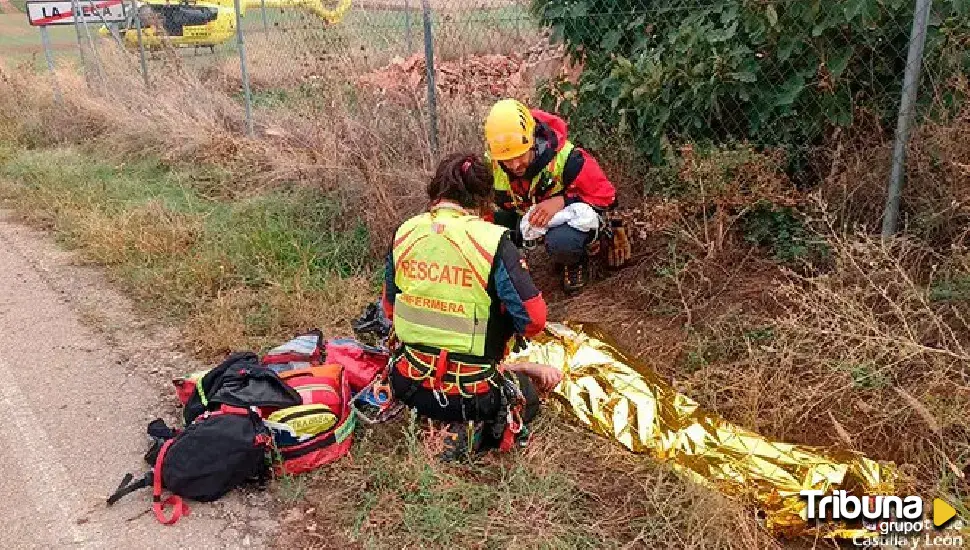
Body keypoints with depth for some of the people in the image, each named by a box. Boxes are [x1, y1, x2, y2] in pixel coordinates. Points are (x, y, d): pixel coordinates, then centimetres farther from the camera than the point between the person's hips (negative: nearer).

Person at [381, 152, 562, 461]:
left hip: (408, 383, 5)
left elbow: (390, 308, 8)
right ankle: (470, 432, -1)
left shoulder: (405, 233, -4)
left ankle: (426, 423, 10)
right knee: (528, 398, 27)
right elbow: (533, 318, -17)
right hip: (469, 392, -5)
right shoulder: (492, 241, -18)